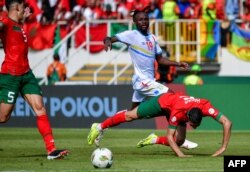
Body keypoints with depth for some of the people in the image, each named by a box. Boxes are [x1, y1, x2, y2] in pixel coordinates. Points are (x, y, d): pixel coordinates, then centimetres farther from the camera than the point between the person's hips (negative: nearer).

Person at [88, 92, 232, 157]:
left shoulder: (206, 107, -41)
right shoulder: (178, 113, -46)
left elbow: (227, 123, -43)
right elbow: (169, 136, -39)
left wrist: (223, 148, -45)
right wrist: (180, 154, -51)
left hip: (179, 104, 4)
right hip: (162, 102, -4)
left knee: (179, 142, -5)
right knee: (131, 116, 10)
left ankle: (154, 140, 23)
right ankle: (99, 127, 30)